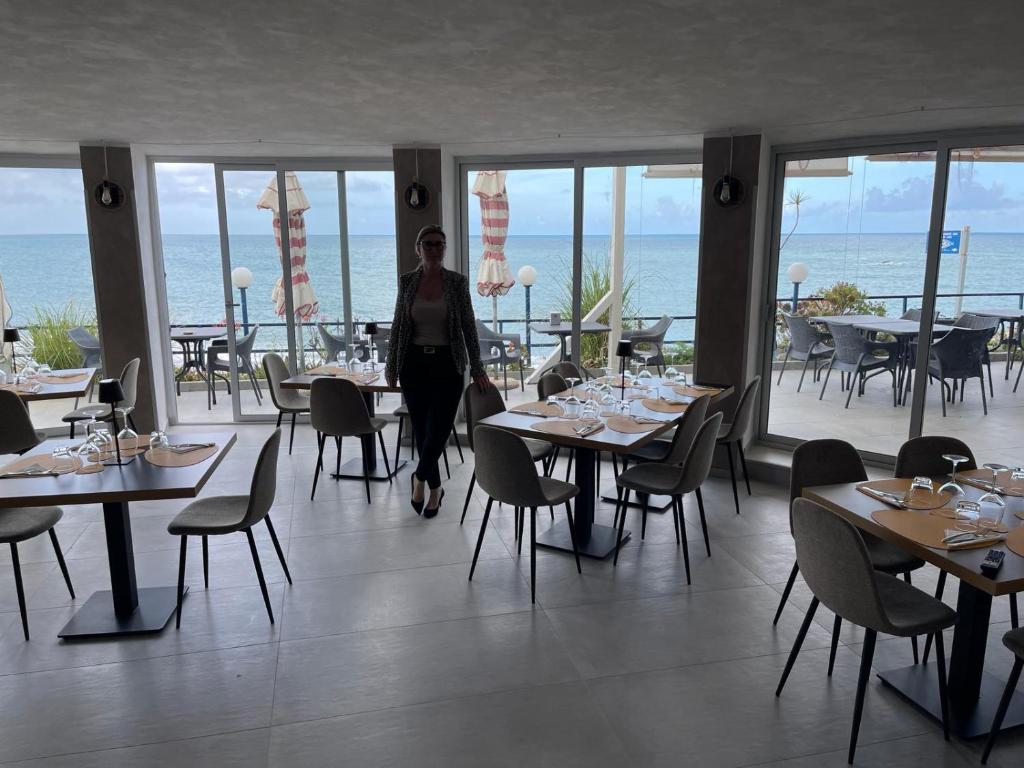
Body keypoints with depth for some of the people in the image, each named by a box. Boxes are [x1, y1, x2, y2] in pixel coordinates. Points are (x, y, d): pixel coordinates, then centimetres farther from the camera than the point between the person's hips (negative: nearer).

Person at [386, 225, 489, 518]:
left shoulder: (458, 282, -2)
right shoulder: (407, 281, 3)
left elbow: (468, 326, 0)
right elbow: (397, 326, 7)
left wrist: (477, 369, -2)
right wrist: (391, 367, 6)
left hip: (448, 364, -1)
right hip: (414, 364, 2)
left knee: (439, 430, -7)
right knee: (422, 430, 6)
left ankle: (419, 477, 22)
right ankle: (435, 488, 27)